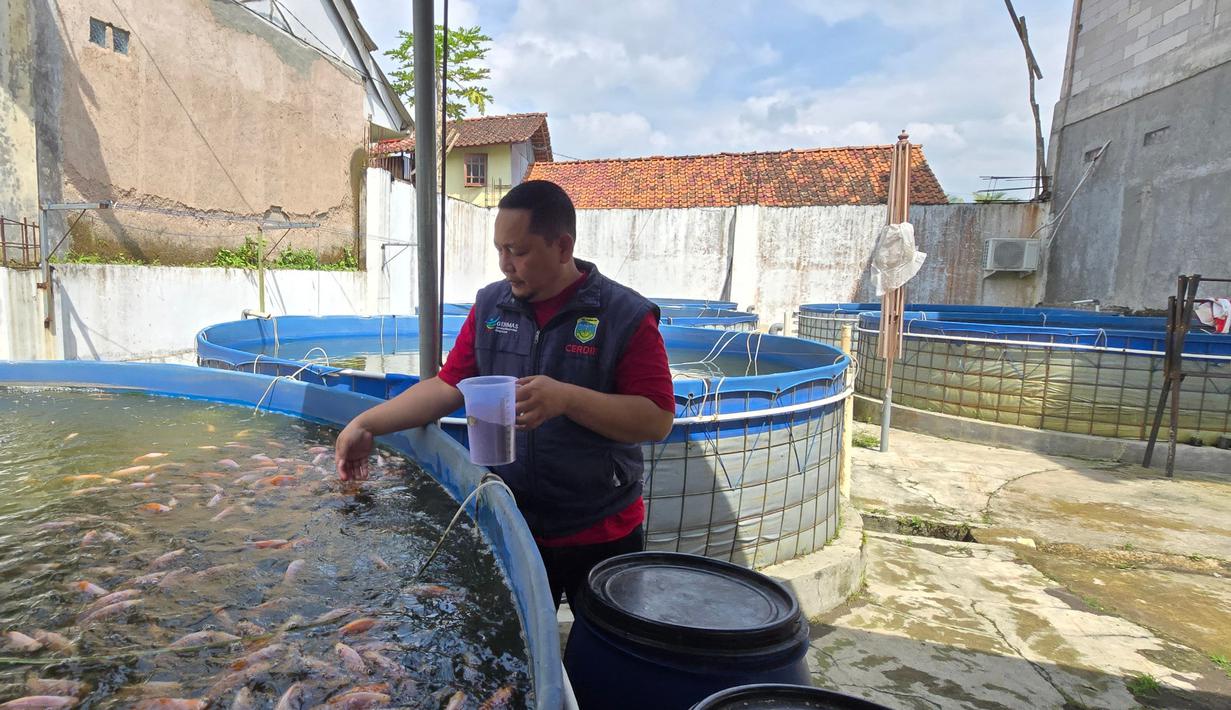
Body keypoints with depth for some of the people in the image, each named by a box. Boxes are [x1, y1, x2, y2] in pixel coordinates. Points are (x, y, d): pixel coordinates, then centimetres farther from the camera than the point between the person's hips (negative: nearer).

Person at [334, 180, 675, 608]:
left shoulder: (626, 316, -14)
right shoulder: (490, 305, 1)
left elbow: (658, 420, -18)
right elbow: (449, 385, 2)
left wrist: (567, 398, -29)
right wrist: (367, 425, -6)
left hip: (602, 537, -3)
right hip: (509, 527, 4)